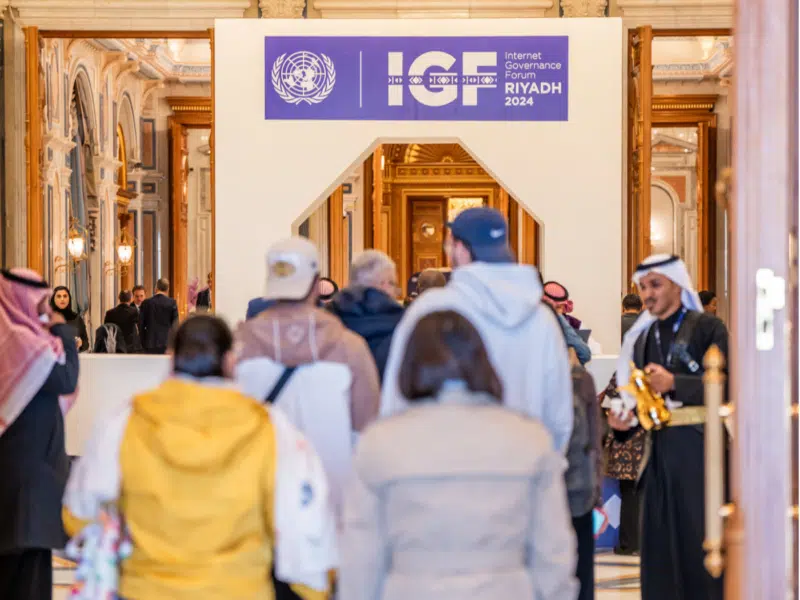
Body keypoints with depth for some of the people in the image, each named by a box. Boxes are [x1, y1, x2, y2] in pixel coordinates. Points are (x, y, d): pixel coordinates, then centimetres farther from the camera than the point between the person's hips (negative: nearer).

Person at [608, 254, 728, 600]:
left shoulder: (706, 328, -1)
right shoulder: (642, 337, 16)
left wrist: (673, 383, -21)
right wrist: (624, 421, -2)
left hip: (699, 446, -5)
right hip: (660, 450, 5)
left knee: (701, 540, -4)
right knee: (660, 542, 4)